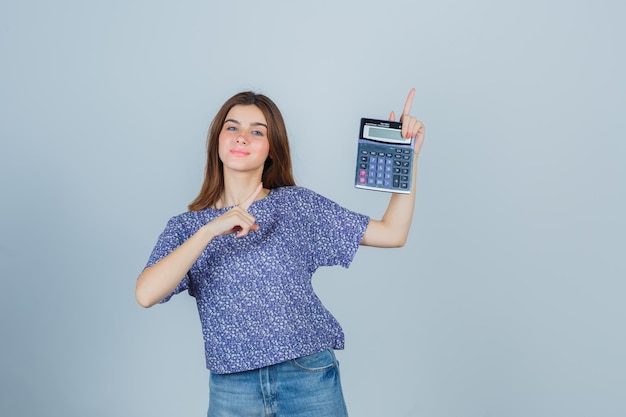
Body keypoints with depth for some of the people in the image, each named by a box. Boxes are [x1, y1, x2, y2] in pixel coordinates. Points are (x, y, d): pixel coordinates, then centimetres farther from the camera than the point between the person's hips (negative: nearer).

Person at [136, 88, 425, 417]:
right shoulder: (186, 227, 2)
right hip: (231, 389, 0)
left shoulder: (297, 204, 2)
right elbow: (146, 294, -15)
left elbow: (392, 233, 0)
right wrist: (210, 231, -23)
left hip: (310, 379, 0)